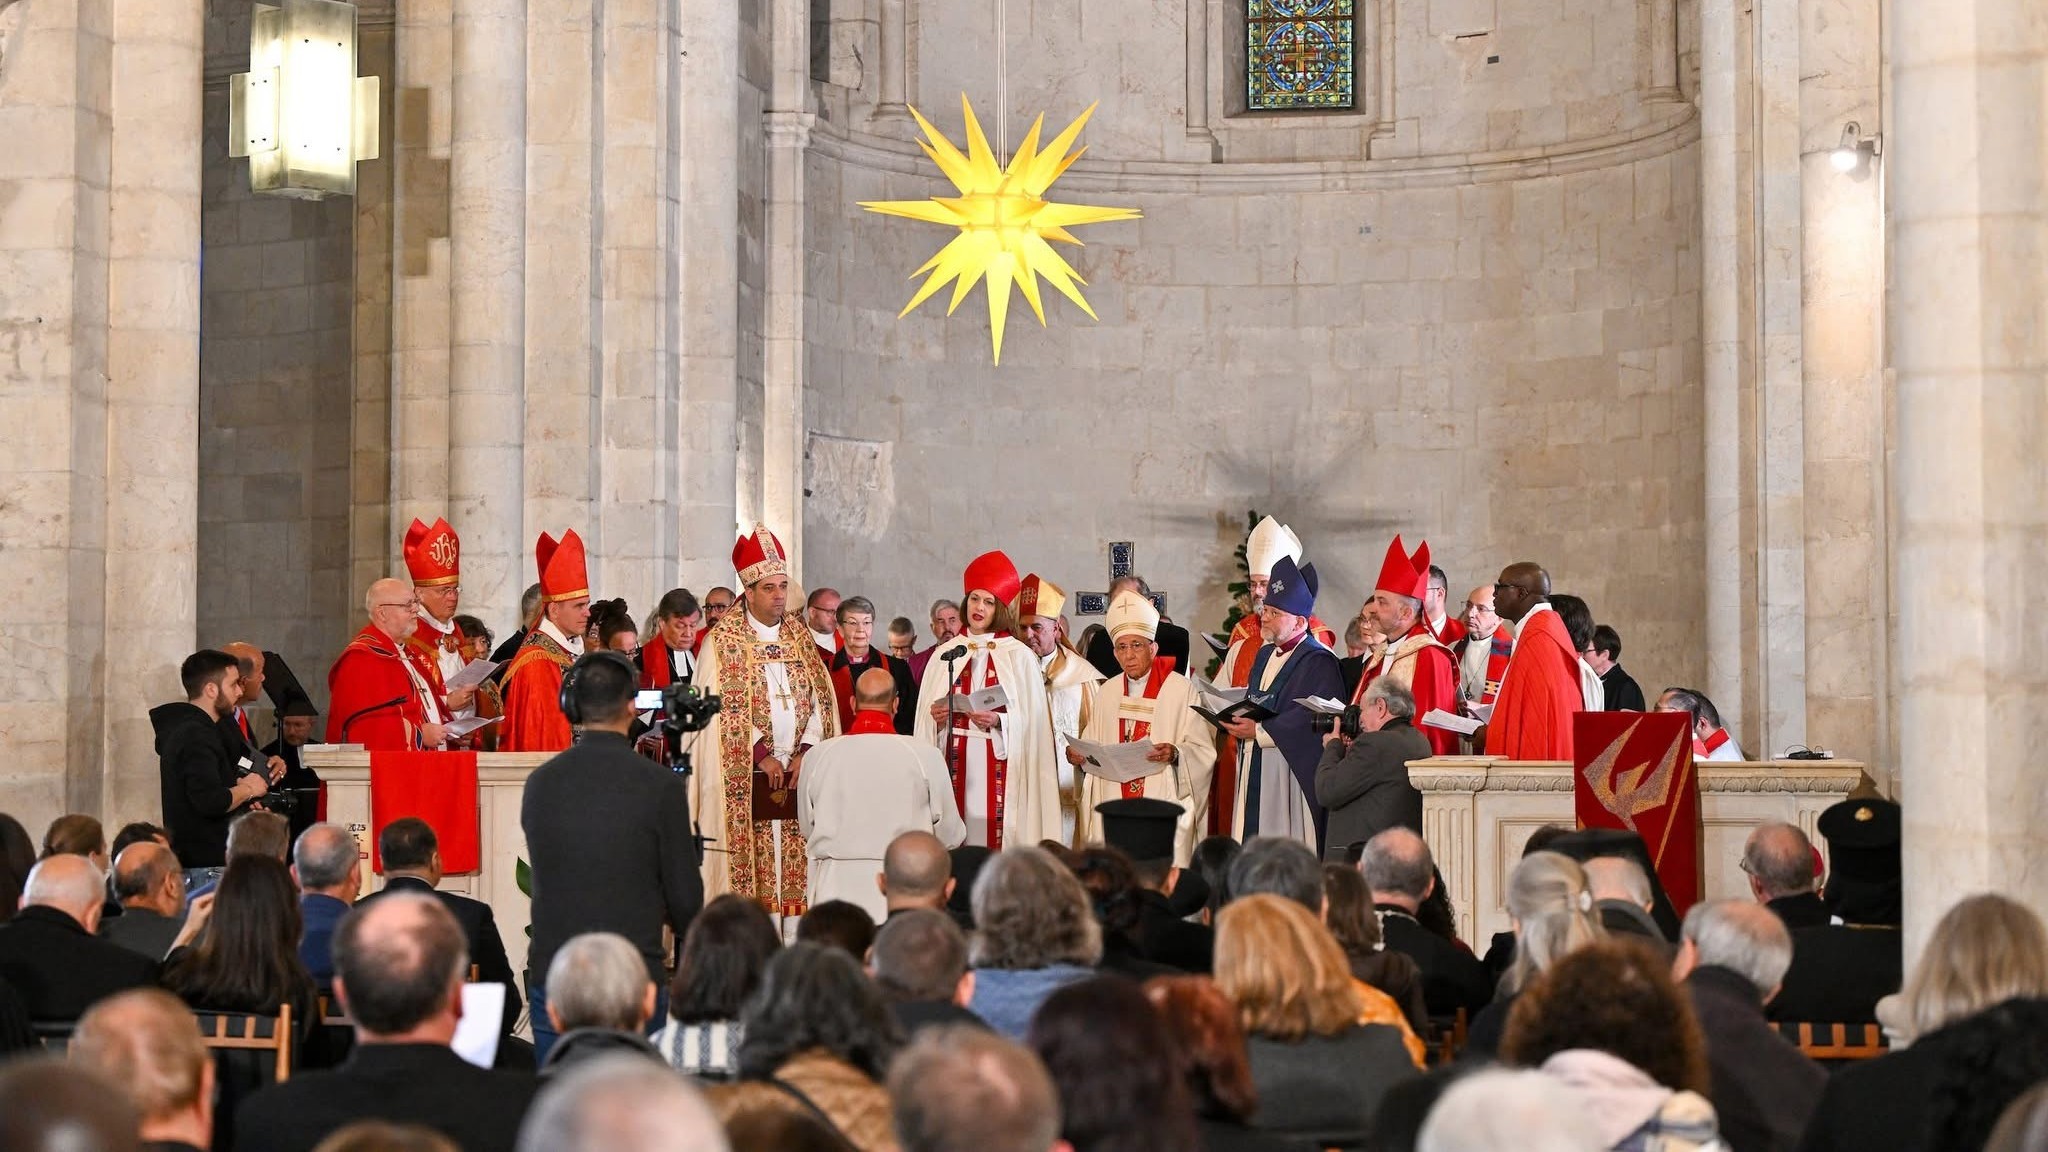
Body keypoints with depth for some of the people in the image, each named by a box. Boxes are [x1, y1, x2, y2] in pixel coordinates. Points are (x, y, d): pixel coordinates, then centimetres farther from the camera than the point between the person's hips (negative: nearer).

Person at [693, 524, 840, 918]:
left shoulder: (800, 634, 12)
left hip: (798, 770, 4)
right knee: (751, 865, -6)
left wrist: (806, 751, -5)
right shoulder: (723, 639, -1)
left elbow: (819, 698, 8)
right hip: (746, 775, -4)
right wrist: (763, 755, -13)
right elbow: (725, 707, -7)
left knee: (796, 867, 1)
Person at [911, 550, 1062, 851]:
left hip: (999, 766, -2)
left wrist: (999, 721, -17)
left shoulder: (1019, 657, 3)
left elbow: (1031, 720, -2)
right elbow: (926, 720, 12)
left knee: (994, 834, -7)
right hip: (954, 764, 2)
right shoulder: (947, 654, 11)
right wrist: (934, 717, -9)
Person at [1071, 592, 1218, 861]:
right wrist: (1078, 755, -4)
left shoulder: (1181, 691, -1)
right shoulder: (1106, 693, 15)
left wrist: (1176, 754, -24)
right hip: (1112, 806, 4)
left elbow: (1204, 751, -6)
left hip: (1163, 807, -4)